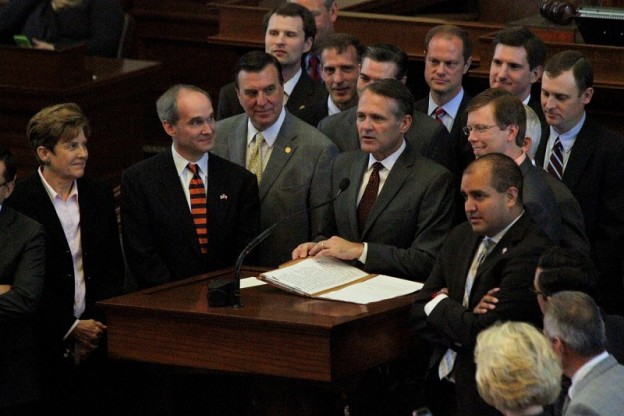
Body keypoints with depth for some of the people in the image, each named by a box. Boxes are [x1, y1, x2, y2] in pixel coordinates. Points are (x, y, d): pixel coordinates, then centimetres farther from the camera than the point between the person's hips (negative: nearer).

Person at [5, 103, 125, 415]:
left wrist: (93, 324, -4)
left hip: (96, 337, 4)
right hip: (47, 342, -4)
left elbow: (113, 269, 10)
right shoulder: (17, 203, -7)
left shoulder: (99, 196, 9)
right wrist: (70, 328, -12)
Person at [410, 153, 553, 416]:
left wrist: (441, 305, 0)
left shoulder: (531, 252, -14)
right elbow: (419, 315, 10)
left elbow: (485, 332, -18)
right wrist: (463, 320, -9)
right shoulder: (460, 236, 12)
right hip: (442, 380, 7)